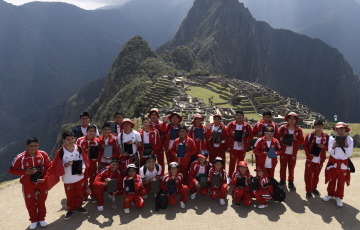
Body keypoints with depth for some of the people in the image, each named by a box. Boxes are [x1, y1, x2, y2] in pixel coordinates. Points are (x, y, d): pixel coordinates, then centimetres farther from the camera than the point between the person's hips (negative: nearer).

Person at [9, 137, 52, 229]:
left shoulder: (43, 154, -14)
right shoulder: (20, 157, -18)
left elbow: (48, 167, -3)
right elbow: (11, 170, -9)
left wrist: (45, 178, -14)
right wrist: (25, 172, -22)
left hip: (41, 183, 1)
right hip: (28, 185, -1)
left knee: (41, 202, 16)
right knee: (30, 203, 13)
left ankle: (41, 218, 37)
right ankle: (33, 220, 35)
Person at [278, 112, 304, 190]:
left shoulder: (299, 130, 0)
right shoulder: (283, 128, -3)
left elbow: (302, 141, 3)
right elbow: (278, 138, 1)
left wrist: (296, 139, -16)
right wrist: (283, 143, -14)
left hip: (293, 152, 0)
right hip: (284, 151, 0)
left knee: (291, 167, 8)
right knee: (283, 167, 9)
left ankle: (291, 182, 21)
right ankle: (282, 180, 26)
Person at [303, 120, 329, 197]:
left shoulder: (326, 137, -5)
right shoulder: (309, 135, -9)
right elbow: (305, 146, -2)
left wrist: (323, 147, -19)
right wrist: (309, 153, -15)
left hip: (320, 160, 2)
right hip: (310, 159, -2)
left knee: (316, 175, 16)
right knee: (308, 175, 4)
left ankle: (314, 188, 34)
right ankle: (308, 190, 16)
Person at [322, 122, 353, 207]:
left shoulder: (349, 140, -8)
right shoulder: (332, 138, -7)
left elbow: (349, 154, -10)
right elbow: (330, 152, -6)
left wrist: (346, 145, -24)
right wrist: (333, 146, -26)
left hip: (344, 163, 0)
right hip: (333, 162, 1)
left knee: (341, 182, 8)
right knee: (332, 180, 13)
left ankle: (338, 197, 23)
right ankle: (330, 194, 30)